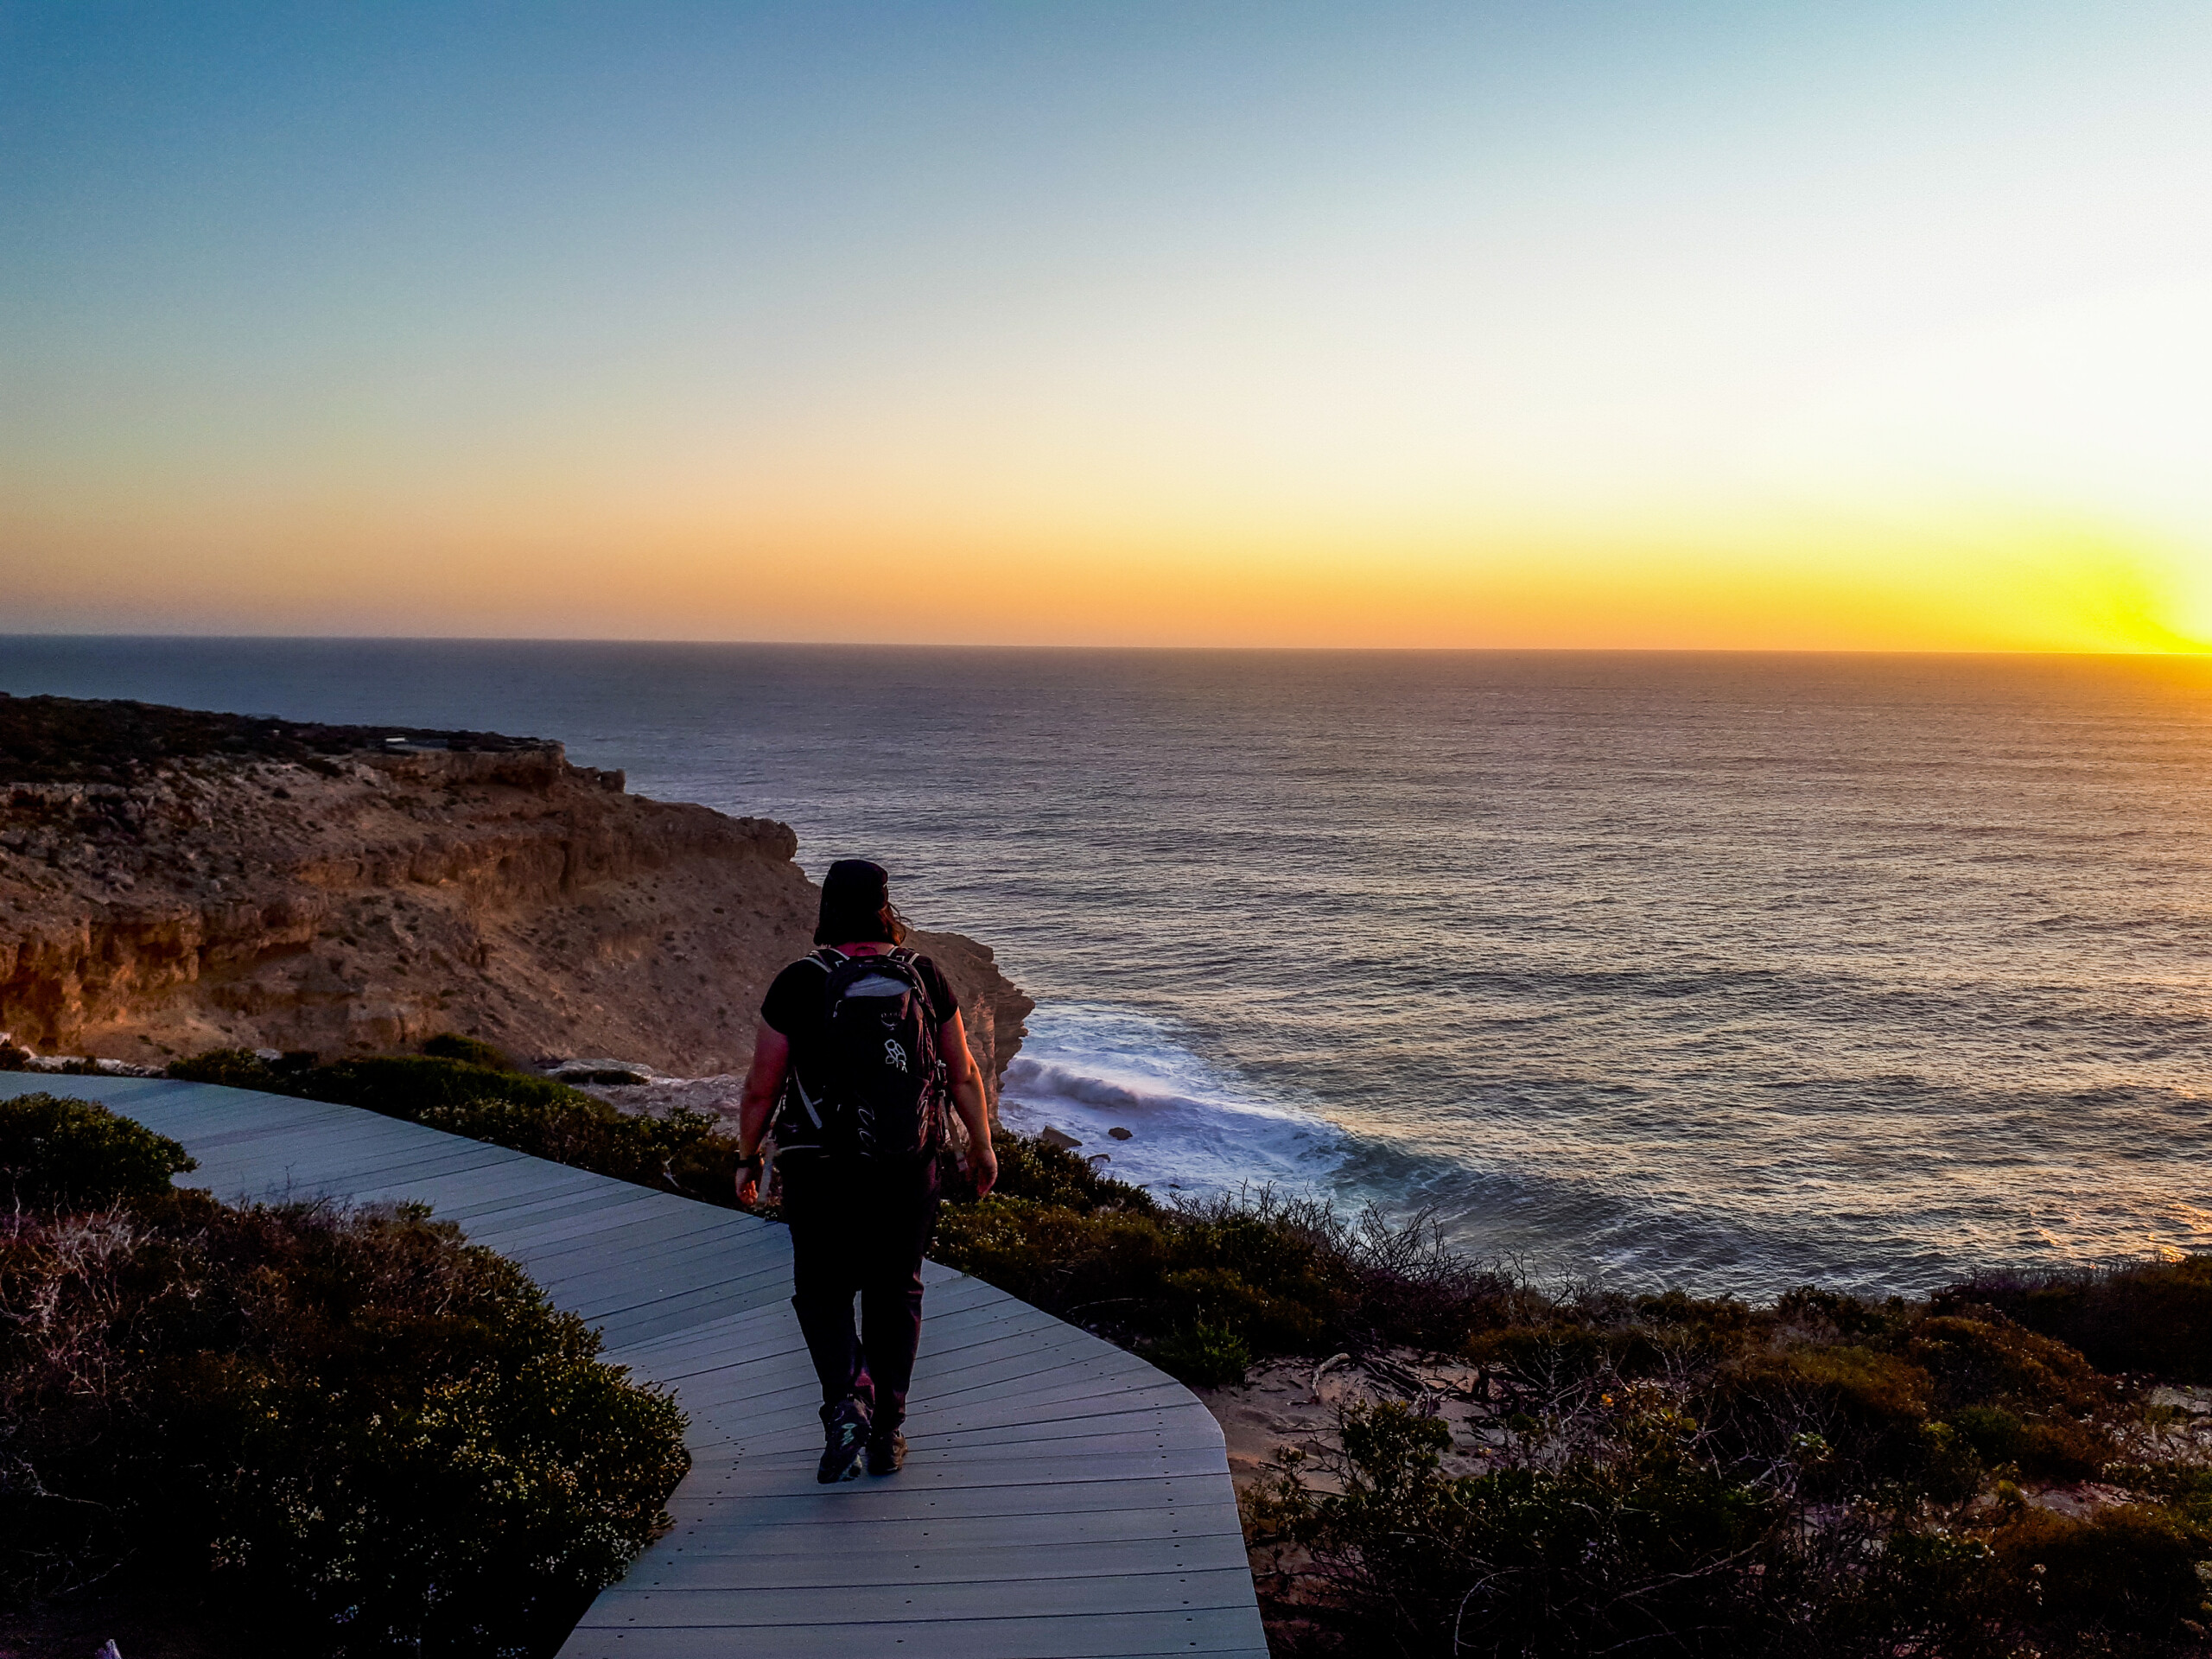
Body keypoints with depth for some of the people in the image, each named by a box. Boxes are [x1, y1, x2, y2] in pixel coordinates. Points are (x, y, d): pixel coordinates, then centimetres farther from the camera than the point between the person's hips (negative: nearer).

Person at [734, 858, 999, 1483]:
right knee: (896, 1294, 16)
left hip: (819, 1173, -2)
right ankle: (887, 1434, 20)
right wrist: (982, 1146, 18)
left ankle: (847, 1400, -8)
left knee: (822, 1292, 14)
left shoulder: (798, 984, -9)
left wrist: (748, 1159, 9)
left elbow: (762, 1087, -6)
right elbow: (964, 1074, 5)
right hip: (909, 1170, 2)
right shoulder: (923, 977, -2)